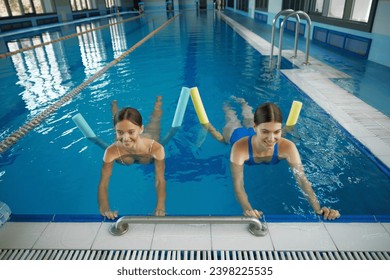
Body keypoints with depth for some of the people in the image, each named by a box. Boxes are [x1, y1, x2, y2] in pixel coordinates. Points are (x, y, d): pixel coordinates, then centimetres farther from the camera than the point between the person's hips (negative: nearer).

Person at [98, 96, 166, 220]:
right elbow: (103, 184, -41)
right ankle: (115, 107, 67)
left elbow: (160, 181, -45)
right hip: (121, 145, 0)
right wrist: (104, 208, -58)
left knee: (154, 121, 35)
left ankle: (158, 102, 64)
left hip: (148, 138, 0)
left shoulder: (156, 148, -51)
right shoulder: (112, 152, -47)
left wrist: (160, 207, -59)